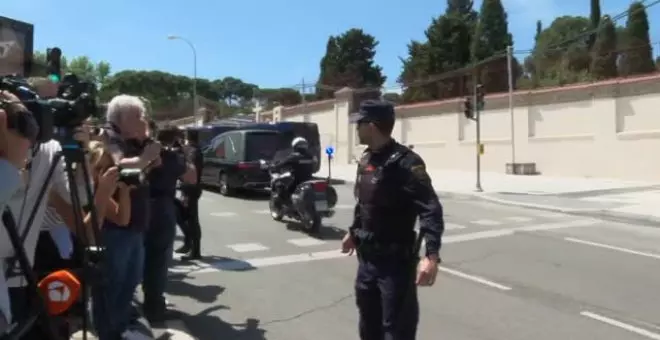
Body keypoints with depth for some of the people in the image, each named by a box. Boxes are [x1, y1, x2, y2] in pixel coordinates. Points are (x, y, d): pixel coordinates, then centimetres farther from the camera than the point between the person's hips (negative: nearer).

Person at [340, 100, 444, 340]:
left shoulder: (405, 162, -20)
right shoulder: (366, 160, 7)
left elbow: (430, 210, -27)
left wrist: (431, 255, -37)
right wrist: (353, 232, 30)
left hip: (396, 262, -8)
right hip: (366, 258, 8)